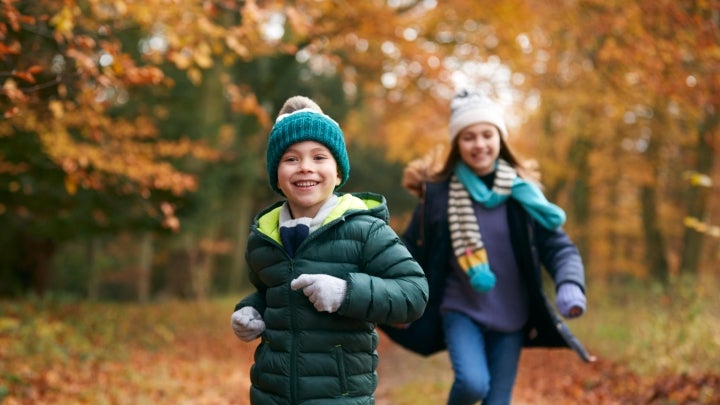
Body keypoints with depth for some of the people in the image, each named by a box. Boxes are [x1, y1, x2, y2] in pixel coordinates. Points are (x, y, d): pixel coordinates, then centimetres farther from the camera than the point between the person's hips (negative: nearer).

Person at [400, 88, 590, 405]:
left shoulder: (521, 192, -5)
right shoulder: (438, 191, -7)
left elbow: (558, 246, -7)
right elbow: (413, 248, 3)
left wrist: (570, 285, -26)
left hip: (511, 317, 2)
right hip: (461, 310, -2)